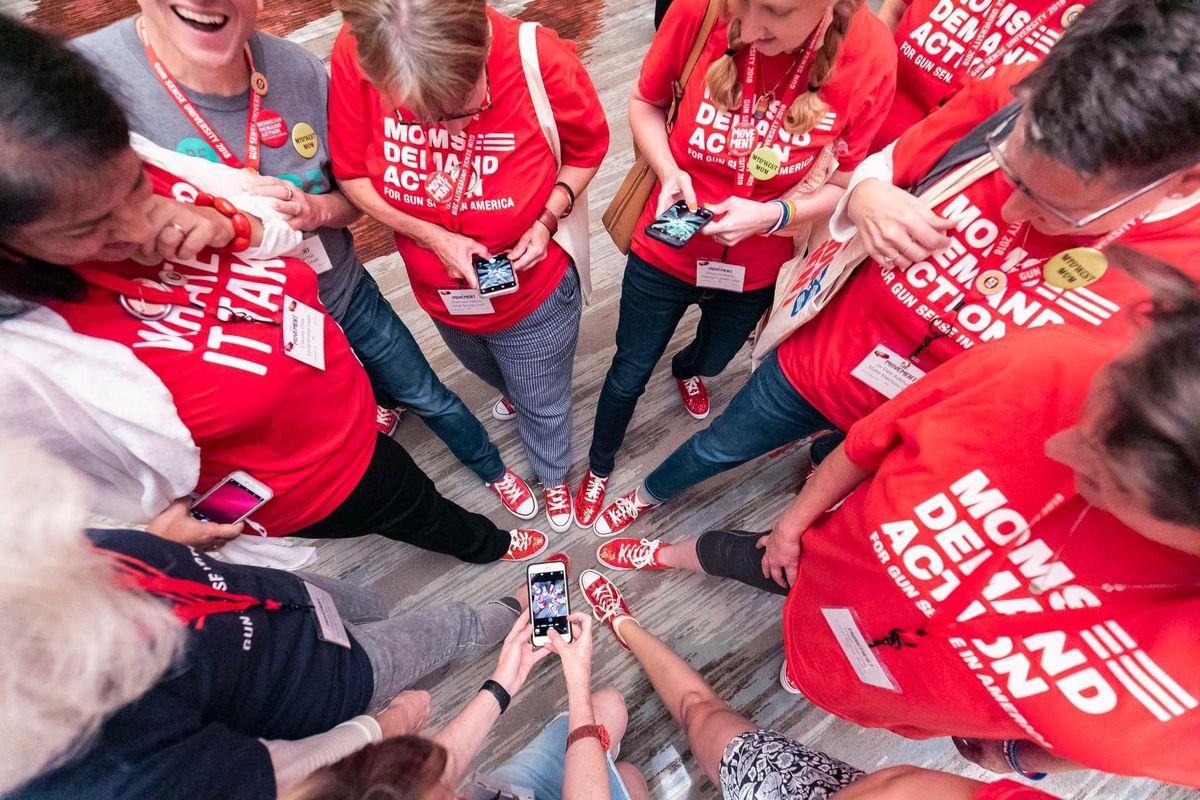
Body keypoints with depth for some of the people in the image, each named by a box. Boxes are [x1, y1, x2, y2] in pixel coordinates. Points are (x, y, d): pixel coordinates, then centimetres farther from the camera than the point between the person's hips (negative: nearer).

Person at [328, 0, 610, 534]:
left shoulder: (541, 60, -27)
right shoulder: (354, 57, -22)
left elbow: (589, 147, -8)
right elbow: (350, 174, -9)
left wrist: (548, 218, -22)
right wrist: (432, 236, -22)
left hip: (535, 294, -3)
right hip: (441, 293, 4)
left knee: (543, 403, 18)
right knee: (488, 370, 34)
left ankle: (553, 477, 53)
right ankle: (513, 389, 74)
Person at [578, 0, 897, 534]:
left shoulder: (870, 56, -20)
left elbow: (842, 189, -10)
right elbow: (645, 103, -5)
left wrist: (771, 216, -29)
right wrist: (669, 171, -23)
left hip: (755, 271, 2)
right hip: (664, 252, -1)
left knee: (714, 359, 30)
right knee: (628, 375, 14)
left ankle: (685, 369, 72)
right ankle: (599, 469, 45)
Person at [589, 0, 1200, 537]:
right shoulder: (1012, 101, -21)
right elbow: (881, 168, -5)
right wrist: (865, 197, -27)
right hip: (815, 361, 2)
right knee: (717, 447, 22)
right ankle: (647, 497, 55)